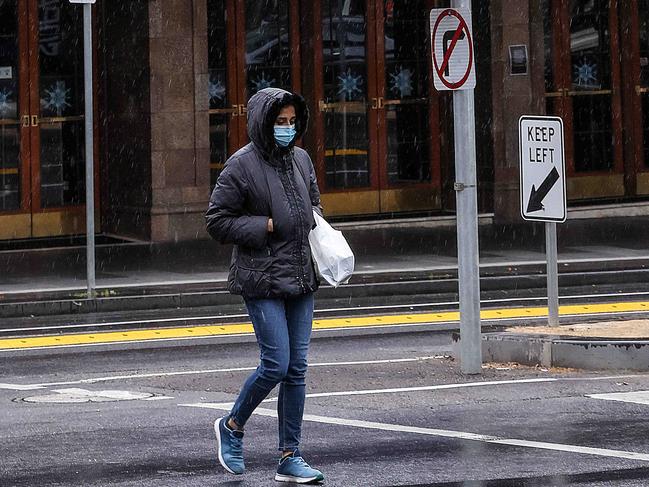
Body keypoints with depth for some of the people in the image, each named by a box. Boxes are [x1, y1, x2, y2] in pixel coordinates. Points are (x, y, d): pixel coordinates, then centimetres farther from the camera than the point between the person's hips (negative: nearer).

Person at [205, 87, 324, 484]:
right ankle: (233, 426, 15)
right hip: (263, 279, -6)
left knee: (297, 368, 4)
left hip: (300, 274, 6)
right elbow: (217, 221, -9)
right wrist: (266, 226, -15)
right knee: (277, 363, -11)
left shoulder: (301, 159, 11)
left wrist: (315, 222, 6)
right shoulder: (242, 165, -9)